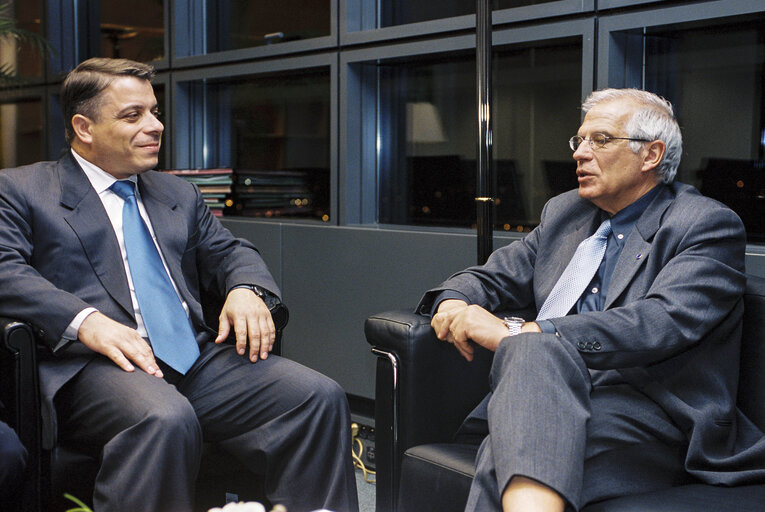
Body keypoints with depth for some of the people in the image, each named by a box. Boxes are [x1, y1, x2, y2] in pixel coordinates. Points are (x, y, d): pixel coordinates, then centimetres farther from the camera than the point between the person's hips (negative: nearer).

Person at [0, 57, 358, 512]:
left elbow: (228, 250, 26)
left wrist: (246, 289, 0)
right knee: (166, 419, -39)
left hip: (197, 358, 5)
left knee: (321, 397, -17)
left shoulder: (179, 194, 28)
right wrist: (85, 321, -22)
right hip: (95, 366, -5)